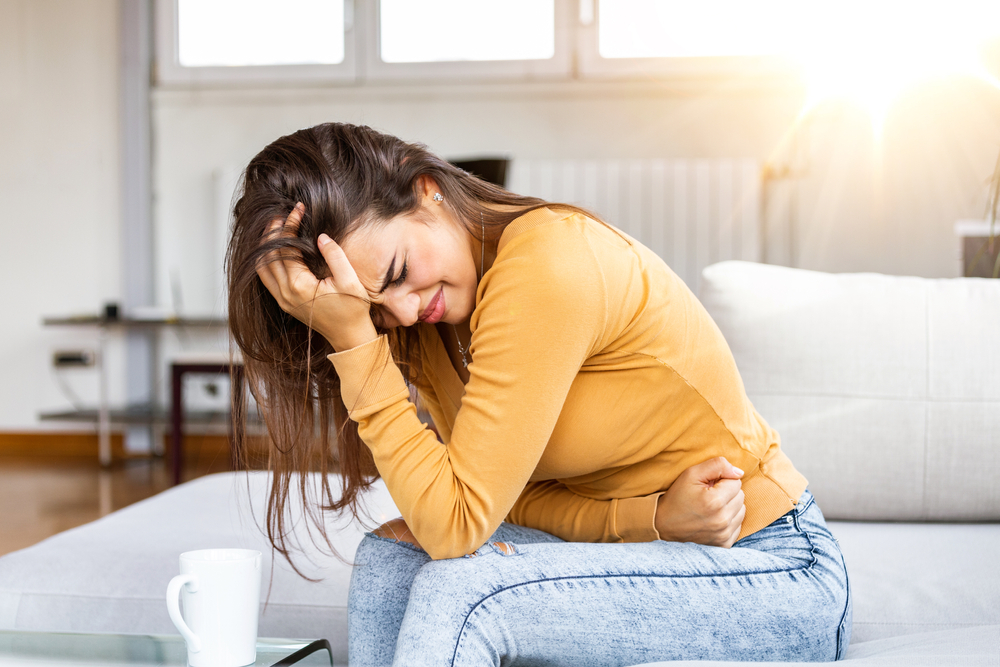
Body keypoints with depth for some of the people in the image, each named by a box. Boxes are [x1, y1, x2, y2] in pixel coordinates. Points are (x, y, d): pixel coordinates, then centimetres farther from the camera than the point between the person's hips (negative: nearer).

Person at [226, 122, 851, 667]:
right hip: (648, 556, 8)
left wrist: (354, 341, -26)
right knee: (392, 555, -10)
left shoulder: (546, 264, -26)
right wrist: (651, 515, -17)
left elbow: (458, 524, -26)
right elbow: (506, 498, 1)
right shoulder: (420, 318, 0)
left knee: (460, 591, -25)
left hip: (781, 581, -7)